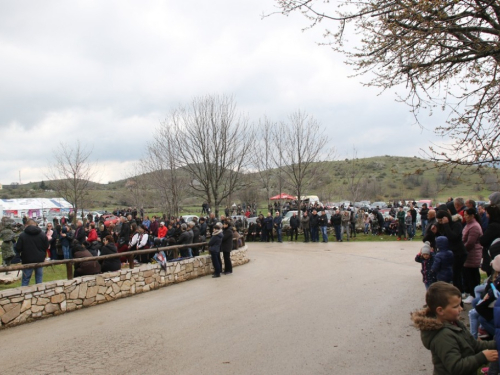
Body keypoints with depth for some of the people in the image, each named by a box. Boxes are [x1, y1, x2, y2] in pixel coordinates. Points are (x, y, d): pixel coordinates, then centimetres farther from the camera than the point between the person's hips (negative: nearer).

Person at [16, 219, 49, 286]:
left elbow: (18, 249, -8)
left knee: (25, 280, 5)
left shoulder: (22, 235, -10)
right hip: (40, 260, 2)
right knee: (39, 279, 11)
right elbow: (47, 246, 3)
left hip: (27, 261, -2)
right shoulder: (42, 234, -2)